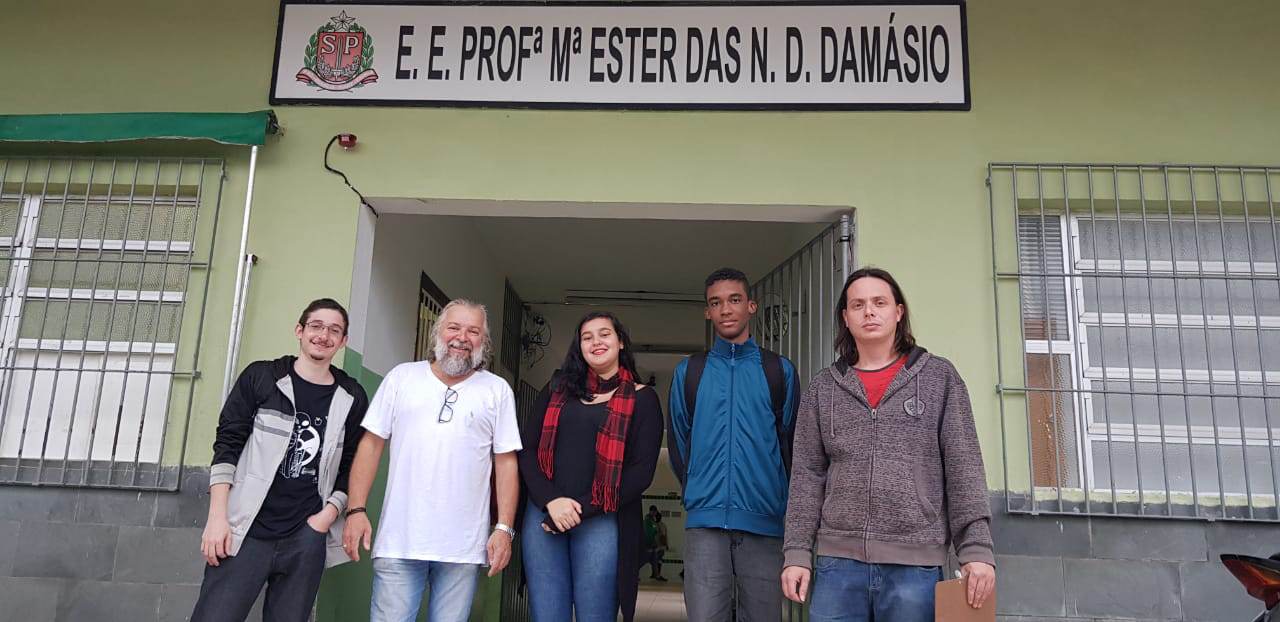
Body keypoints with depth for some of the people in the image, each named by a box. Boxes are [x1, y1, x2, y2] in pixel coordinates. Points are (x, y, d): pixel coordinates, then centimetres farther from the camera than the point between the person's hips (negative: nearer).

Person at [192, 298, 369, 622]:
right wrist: (217, 516, -6)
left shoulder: (352, 398, 8)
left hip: (307, 540, 1)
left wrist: (328, 514, -2)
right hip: (246, 533, -1)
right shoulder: (261, 377, 4)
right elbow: (227, 445, 1)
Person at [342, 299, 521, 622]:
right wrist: (356, 509, -2)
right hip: (398, 542, 0)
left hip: (464, 548, 0)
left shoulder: (497, 389, 6)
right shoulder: (402, 377, 8)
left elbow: (506, 462, 5)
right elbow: (372, 443, 7)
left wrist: (504, 527, -2)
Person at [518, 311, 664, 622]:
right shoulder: (557, 389, 14)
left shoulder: (642, 398, 4)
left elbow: (642, 471, -4)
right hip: (543, 515, 3)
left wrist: (582, 509, -11)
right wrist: (550, 501, -10)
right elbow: (527, 450, 7)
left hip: (601, 522, -3)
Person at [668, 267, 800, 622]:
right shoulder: (689, 372, 9)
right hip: (705, 521, 0)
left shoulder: (779, 371, 6)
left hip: (764, 521, 0)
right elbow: (678, 445, 13)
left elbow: (790, 443, 9)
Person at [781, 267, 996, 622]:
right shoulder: (823, 388, 10)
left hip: (915, 564, -1)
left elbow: (964, 468, 1)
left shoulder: (940, 378, 6)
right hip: (839, 562, 2)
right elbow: (807, 476, 7)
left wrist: (977, 549, -7)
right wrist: (798, 554, 1)